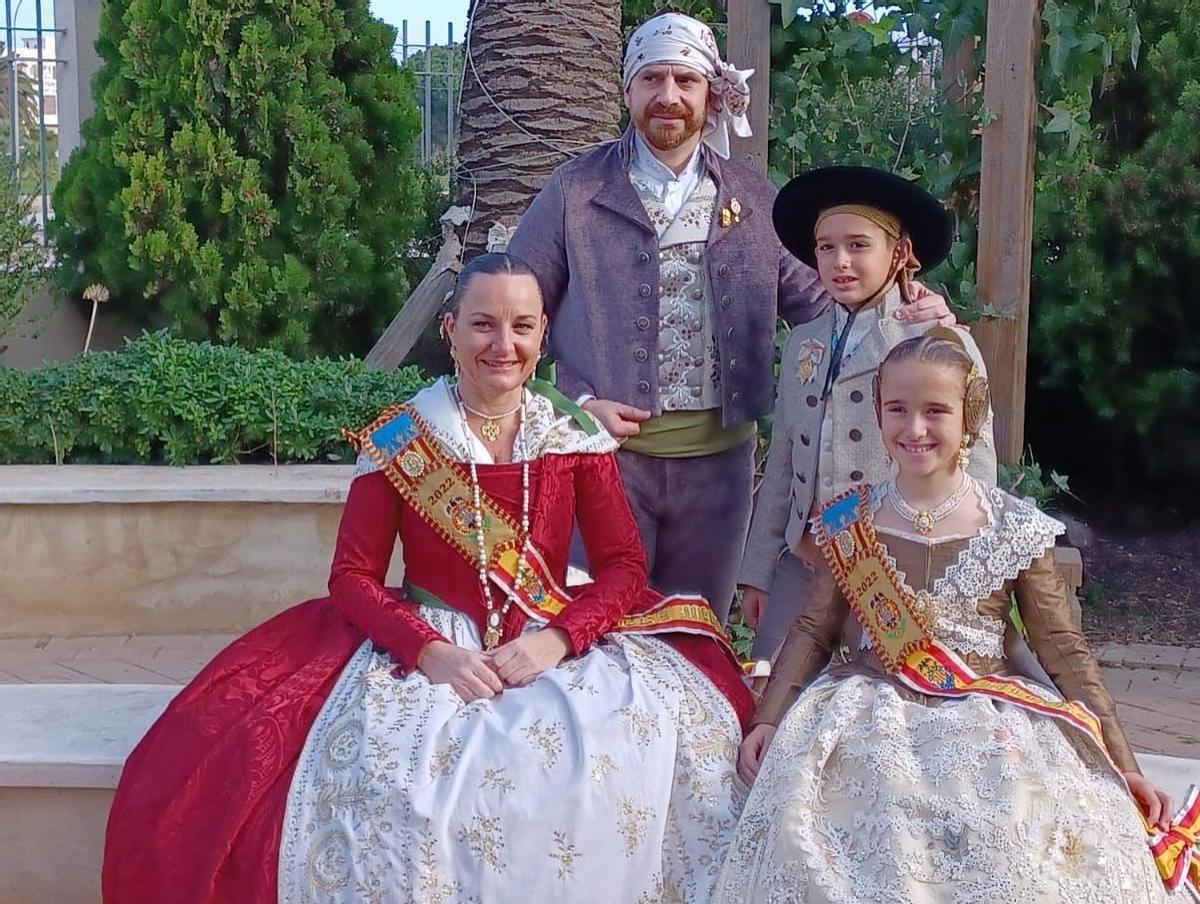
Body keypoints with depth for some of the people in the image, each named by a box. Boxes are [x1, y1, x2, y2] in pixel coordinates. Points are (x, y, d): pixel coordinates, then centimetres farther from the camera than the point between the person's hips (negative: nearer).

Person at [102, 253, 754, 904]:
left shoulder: (576, 435, 3)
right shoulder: (398, 441, -1)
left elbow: (624, 567, 1)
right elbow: (352, 576, -2)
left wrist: (557, 639, -17)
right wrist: (430, 651, -19)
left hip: (559, 648, 2)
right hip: (425, 647, -1)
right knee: (387, 779, -31)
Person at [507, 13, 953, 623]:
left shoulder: (756, 202, 7)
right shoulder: (575, 193, -1)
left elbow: (818, 306, 11)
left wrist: (907, 318, -7)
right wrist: (577, 405, -10)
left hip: (719, 458, 3)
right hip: (607, 452, -2)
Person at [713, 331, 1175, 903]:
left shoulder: (1013, 529, 2)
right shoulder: (846, 523, 5)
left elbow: (1064, 650, 3)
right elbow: (812, 632, 10)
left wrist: (1118, 764, -1)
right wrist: (767, 719, -3)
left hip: (986, 717, 0)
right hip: (869, 716, 1)